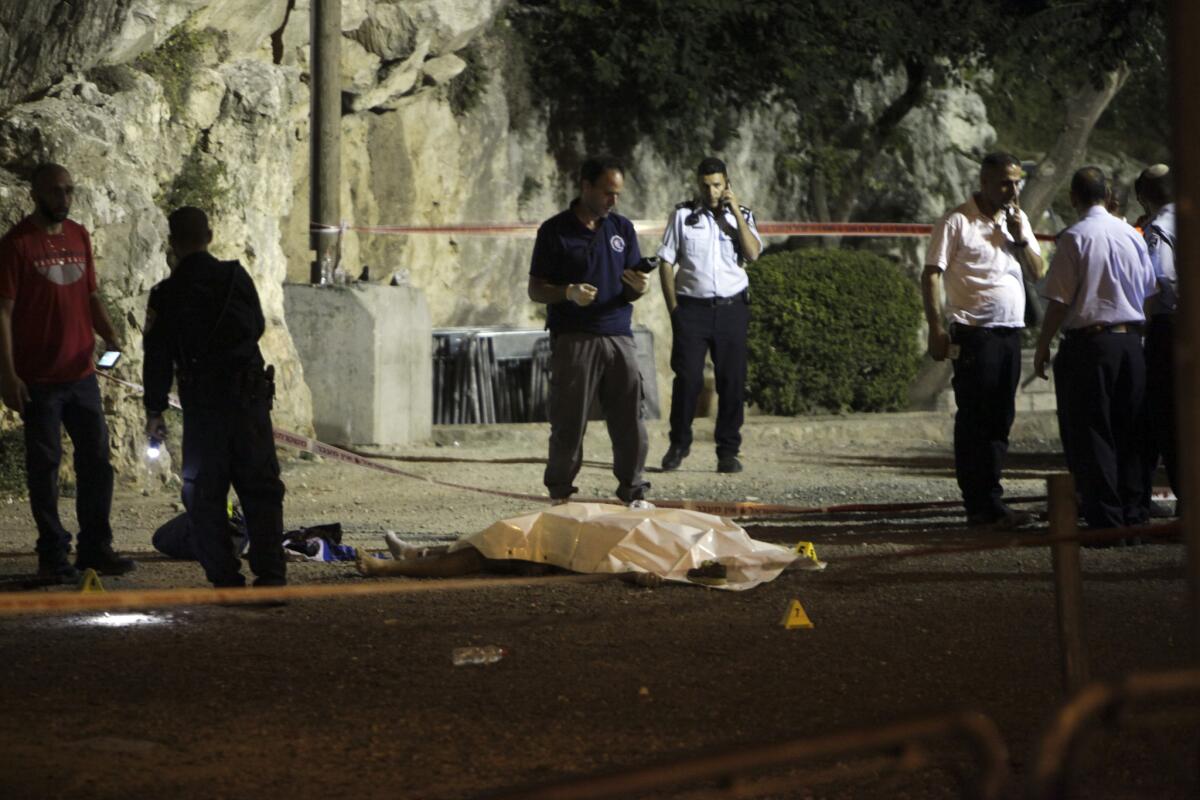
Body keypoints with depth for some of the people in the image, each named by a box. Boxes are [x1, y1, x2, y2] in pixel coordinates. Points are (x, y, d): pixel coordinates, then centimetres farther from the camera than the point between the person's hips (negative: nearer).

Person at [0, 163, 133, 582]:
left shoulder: (79, 236, 11)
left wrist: (110, 337, 2)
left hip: (81, 374, 6)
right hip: (39, 381, -6)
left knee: (96, 461, 6)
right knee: (44, 466, 1)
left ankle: (95, 548, 15)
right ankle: (53, 555, 8)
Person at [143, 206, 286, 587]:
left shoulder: (166, 295, -4)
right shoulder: (236, 277, 1)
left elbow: (158, 357, -2)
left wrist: (155, 410, 6)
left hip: (201, 404, -2)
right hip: (249, 395, 2)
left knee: (204, 492, 7)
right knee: (260, 488, 7)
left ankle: (224, 577, 3)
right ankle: (270, 572, -1)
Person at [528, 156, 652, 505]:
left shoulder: (622, 228, 13)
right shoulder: (555, 231, 0)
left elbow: (630, 291, 15)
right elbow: (536, 289, 0)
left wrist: (638, 288, -9)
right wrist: (569, 292, -19)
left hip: (618, 335, 4)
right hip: (573, 341, -3)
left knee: (630, 422, 1)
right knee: (568, 424, -1)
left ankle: (634, 492, 11)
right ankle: (560, 496, 9)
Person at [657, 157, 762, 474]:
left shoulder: (741, 215, 8)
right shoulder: (682, 215, 5)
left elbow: (753, 253, -8)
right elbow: (666, 262, 6)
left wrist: (735, 211, -10)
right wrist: (673, 308, -1)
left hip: (732, 307, 1)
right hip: (692, 306, -1)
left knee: (732, 381, 0)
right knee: (687, 378, -4)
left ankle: (728, 451, 7)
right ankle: (678, 445, 10)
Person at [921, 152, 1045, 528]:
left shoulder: (1018, 220, 15)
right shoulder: (957, 222, -5)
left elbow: (1036, 273, 14)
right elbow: (931, 275, -7)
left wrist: (1020, 239, -3)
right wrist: (936, 328, -14)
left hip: (1010, 332, 7)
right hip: (975, 334, -7)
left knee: (1000, 419, 8)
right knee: (975, 421, -6)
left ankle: (986, 503, 14)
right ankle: (984, 505, -5)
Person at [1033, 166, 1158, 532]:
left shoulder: (1075, 238, -10)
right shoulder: (1132, 236, 7)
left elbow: (1059, 301, -12)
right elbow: (1149, 293, 13)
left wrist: (1043, 347, -4)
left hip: (1088, 342, -6)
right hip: (1131, 338, 6)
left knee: (1090, 433, -1)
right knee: (1129, 431, 12)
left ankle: (1105, 514, -3)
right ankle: (1134, 508, 14)